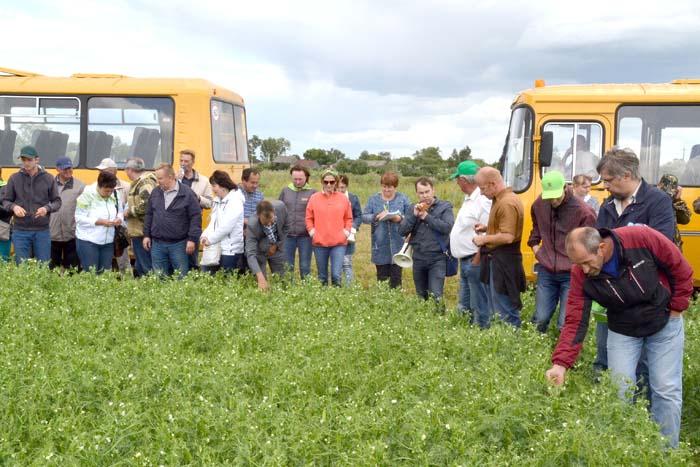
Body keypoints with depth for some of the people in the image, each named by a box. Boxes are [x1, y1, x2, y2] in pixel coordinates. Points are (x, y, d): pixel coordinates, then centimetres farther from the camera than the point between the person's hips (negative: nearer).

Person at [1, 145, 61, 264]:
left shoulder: (48, 178, 3)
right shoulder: (14, 178, 3)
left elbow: (57, 202, 6)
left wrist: (47, 208, -15)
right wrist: (13, 207, -14)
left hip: (42, 231, 0)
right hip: (20, 231, 0)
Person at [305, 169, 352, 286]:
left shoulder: (343, 198, 4)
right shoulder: (314, 198, 3)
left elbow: (348, 218, 11)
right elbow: (309, 218, 9)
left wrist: (346, 232, -2)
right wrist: (312, 231, -3)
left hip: (339, 243, -1)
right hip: (319, 242, 1)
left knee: (336, 275, -11)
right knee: (322, 276, 11)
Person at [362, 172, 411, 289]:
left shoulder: (403, 199, 2)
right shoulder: (373, 199, 4)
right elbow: (364, 217, 2)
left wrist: (400, 218, -17)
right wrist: (376, 216, -16)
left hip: (397, 247, -1)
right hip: (380, 248, 1)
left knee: (396, 279, 4)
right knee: (382, 278, 7)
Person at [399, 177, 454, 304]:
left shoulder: (444, 207, -2)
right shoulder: (414, 208, 9)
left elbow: (447, 227, -18)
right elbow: (402, 231, 1)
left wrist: (426, 216, -15)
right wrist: (414, 215, -12)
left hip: (437, 258, -4)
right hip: (418, 259, 4)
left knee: (436, 296, -12)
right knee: (421, 297, 14)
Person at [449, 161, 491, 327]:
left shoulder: (482, 201, -20)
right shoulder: (469, 198, 12)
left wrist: (477, 259, -18)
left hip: (474, 262, -10)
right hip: (465, 261, 10)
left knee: (479, 307, 0)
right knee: (464, 307, 20)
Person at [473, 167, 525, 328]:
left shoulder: (507, 203, -20)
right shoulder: (500, 199, 13)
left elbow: (507, 236, -26)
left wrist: (484, 239, -15)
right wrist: (486, 228, 10)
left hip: (504, 261, -11)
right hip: (496, 260, 11)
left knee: (505, 311, -5)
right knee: (495, 309, 17)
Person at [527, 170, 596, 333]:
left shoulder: (583, 211, -14)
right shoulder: (539, 205, 2)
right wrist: (534, 245, 15)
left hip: (571, 274, -4)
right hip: (546, 271, 4)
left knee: (566, 324, -5)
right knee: (540, 320, 7)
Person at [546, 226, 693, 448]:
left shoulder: (642, 238, -29)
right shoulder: (580, 275, -22)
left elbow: (681, 269, -13)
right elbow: (575, 322, -21)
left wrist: (676, 308, -8)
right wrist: (561, 364, -32)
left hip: (665, 324, -1)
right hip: (623, 331, 1)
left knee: (667, 390, 0)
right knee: (620, 390, -2)